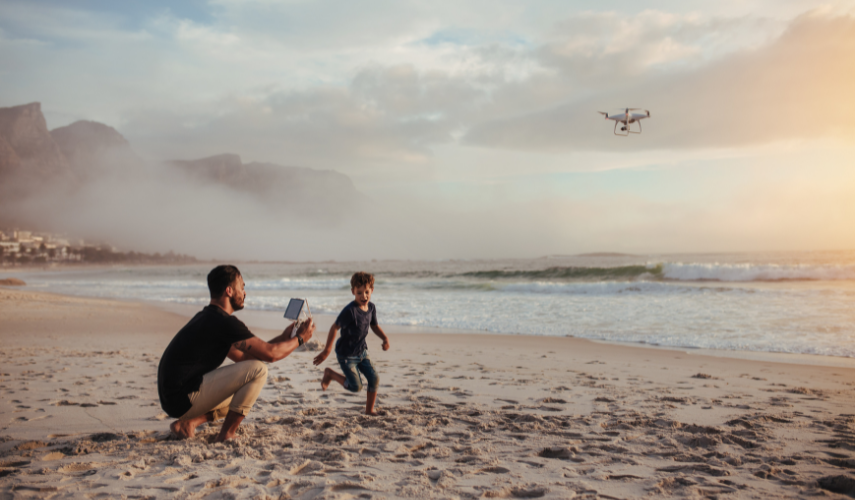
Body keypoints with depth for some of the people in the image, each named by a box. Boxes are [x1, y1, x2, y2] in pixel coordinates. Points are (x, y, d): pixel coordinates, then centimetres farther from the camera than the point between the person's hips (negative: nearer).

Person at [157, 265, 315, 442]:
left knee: (243, 394, 26)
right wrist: (300, 338, 4)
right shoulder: (224, 322, -15)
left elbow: (242, 356, 21)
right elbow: (270, 354, -13)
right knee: (258, 370, -13)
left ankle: (187, 422, 10)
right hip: (183, 398, -10)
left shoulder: (208, 318, 16)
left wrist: (282, 338, 21)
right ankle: (226, 436, -6)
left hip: (173, 397, 10)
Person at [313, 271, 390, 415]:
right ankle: (329, 373, 19)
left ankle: (369, 410, 16)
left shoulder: (371, 307, -3)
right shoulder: (350, 311, -26)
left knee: (374, 378, -3)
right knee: (356, 386, -3)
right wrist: (327, 350, -18)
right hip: (346, 355, -7)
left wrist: (385, 338, -4)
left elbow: (374, 326, 13)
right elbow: (334, 327, -20)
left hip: (362, 352, 7)